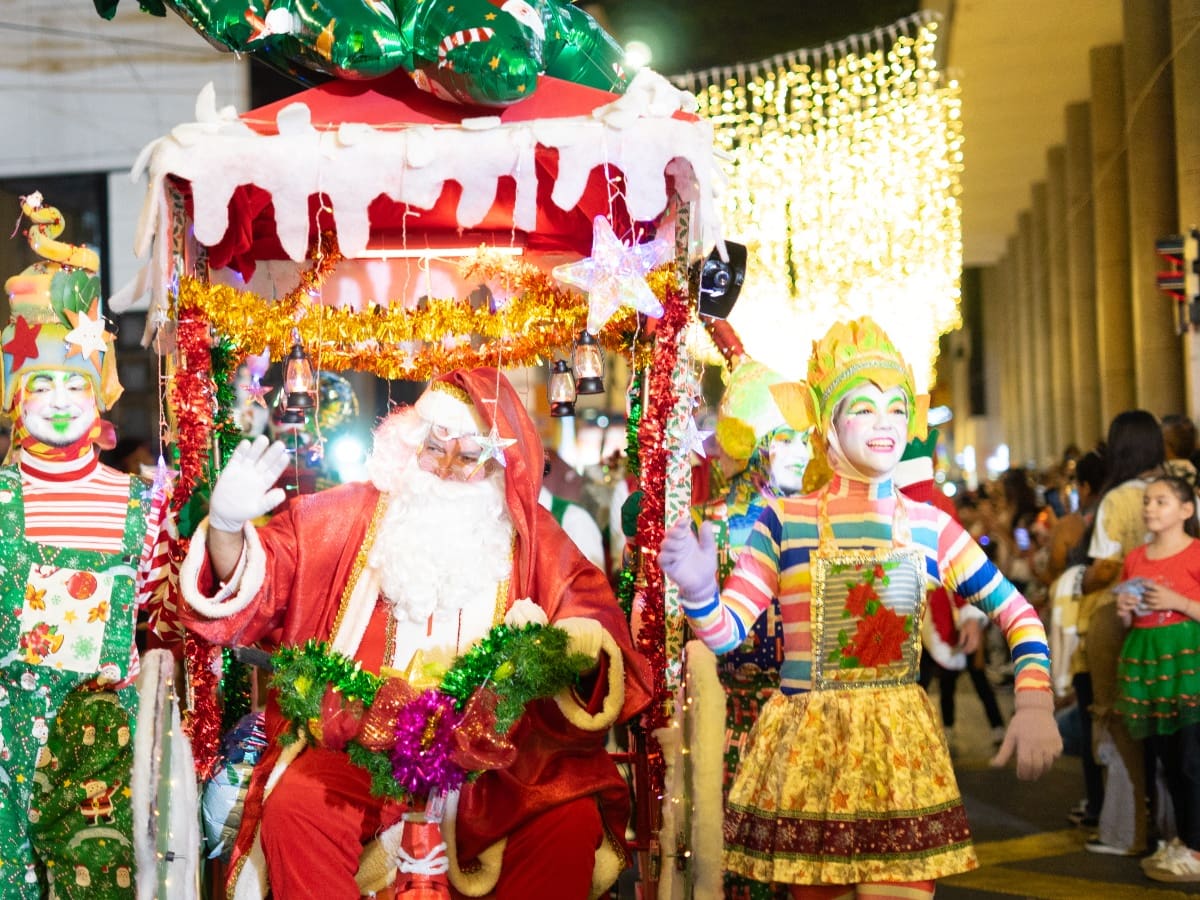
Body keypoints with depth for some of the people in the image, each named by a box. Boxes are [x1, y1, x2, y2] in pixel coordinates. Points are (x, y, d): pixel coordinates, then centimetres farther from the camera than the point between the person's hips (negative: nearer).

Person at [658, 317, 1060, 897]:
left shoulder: (931, 527, 5)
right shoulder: (785, 520, -2)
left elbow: (1016, 614, 11)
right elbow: (727, 632, -5)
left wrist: (1035, 703, -4)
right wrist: (699, 591, -27)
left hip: (901, 747, 2)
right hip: (805, 749, -1)